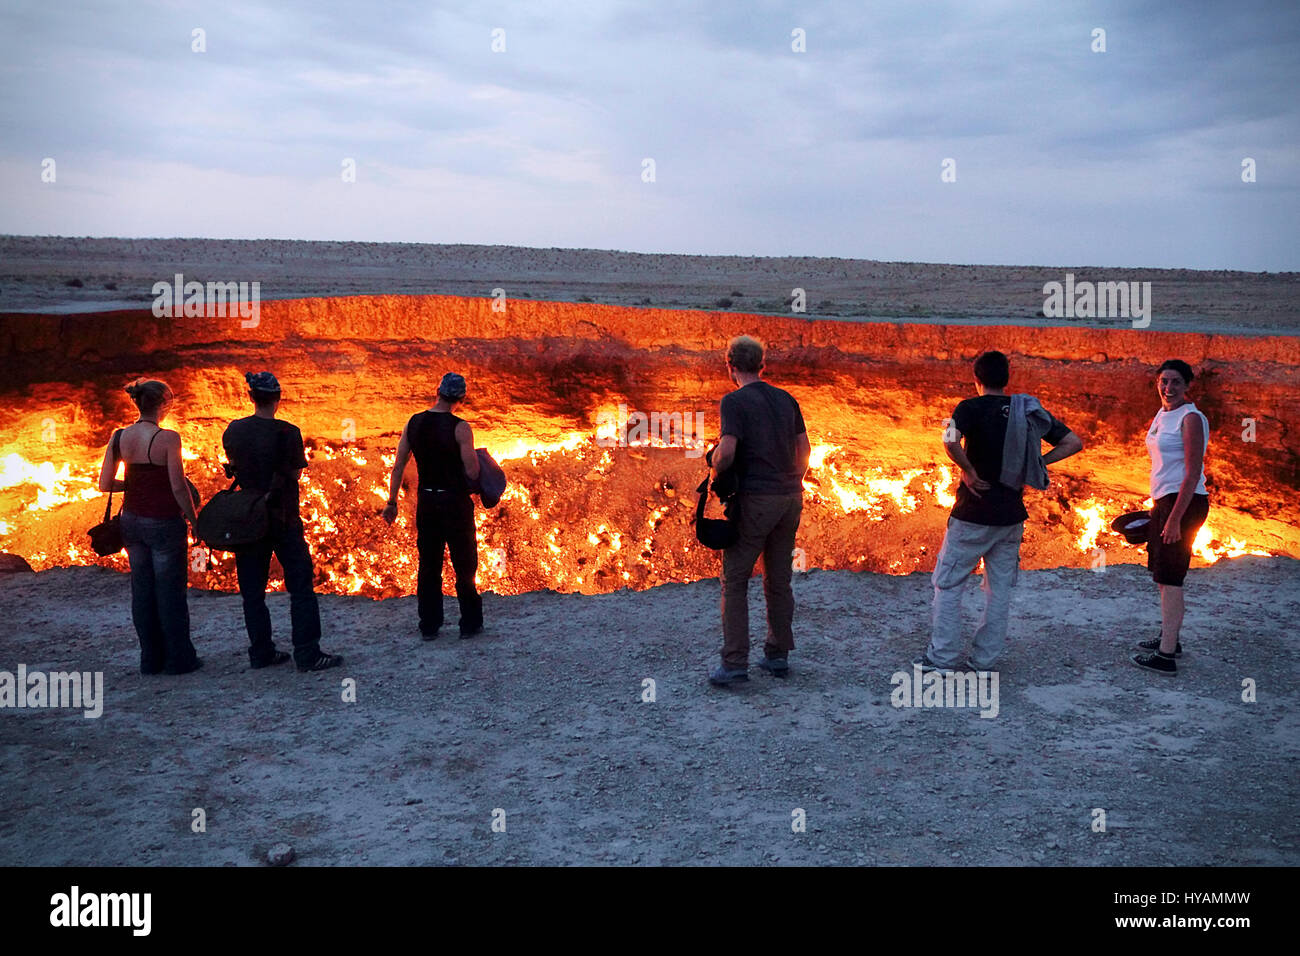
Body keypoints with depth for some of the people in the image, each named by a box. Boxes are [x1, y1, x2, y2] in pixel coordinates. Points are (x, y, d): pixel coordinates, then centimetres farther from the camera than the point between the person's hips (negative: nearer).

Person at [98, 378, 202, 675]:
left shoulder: (119, 437, 0)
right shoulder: (167, 438, -17)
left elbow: (105, 484, 0)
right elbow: (178, 486, -17)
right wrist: (194, 520, -6)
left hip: (132, 520, 6)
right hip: (164, 522, -6)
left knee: (142, 590, 13)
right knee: (170, 590, 4)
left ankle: (151, 658, 22)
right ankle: (178, 658, 13)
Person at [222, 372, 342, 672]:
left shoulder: (233, 431, 0)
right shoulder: (288, 433, -14)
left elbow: (234, 466, 13)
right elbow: (297, 472, -4)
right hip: (283, 520, -4)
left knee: (252, 590, 12)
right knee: (300, 586, 2)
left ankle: (261, 653, 15)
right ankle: (307, 654, 0)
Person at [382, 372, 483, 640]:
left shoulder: (414, 423, 1)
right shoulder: (460, 428, -13)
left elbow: (398, 467, 4)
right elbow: (472, 472, -17)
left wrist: (392, 502, 12)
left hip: (426, 503, 4)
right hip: (456, 502, -4)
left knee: (428, 567, 12)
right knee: (464, 566, 8)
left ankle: (429, 626, 16)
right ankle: (470, 624, 15)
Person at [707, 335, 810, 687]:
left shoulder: (734, 401, -8)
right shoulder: (786, 399, 11)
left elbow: (726, 451, -19)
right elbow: (804, 447, 12)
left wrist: (714, 476, -1)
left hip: (755, 498, -6)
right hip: (790, 498, 6)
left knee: (735, 580, 1)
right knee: (779, 579, 13)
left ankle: (734, 662, -2)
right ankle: (778, 655, 19)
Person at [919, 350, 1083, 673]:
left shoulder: (971, 408, -10)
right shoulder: (1031, 411, 6)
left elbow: (950, 441, -30)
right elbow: (1073, 443, 9)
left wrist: (969, 472, -17)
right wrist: (1034, 464, 7)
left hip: (973, 515, -5)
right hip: (1012, 515, 5)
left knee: (947, 584, 6)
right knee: (1000, 589, 13)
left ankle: (943, 657, 7)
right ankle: (985, 661, 18)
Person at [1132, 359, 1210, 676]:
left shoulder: (1191, 418, -13)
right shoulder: (1161, 415, 13)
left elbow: (1193, 473, -18)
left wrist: (1175, 518, -21)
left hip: (1184, 503, -9)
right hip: (1164, 501, 9)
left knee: (1170, 577, -8)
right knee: (1162, 574, 17)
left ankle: (1166, 655, -5)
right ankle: (1169, 638, 31)